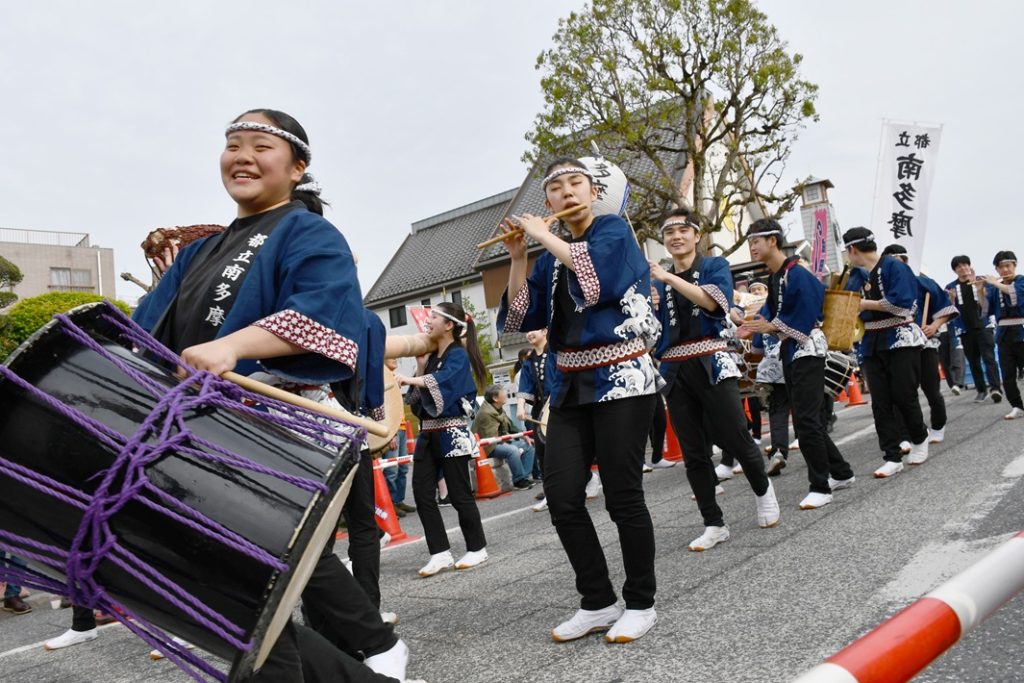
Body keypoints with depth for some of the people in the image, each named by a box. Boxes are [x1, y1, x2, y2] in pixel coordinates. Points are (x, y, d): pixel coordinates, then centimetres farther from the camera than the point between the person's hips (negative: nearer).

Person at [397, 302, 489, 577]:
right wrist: (420, 365, 6)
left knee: (458, 493, 0)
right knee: (421, 493, 1)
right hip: (428, 434, 8)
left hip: (451, 434, -8)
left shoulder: (458, 355, -7)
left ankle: (477, 549, 15)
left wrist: (408, 378, -31)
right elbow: (418, 397, 15)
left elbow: (442, 380, -28)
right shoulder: (432, 357, 16)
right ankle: (440, 553, 7)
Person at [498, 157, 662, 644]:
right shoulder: (551, 257, 14)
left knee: (622, 496, -3)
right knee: (561, 497, -1)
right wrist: (518, 257, 0)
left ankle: (641, 603, 15)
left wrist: (542, 237, -12)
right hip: (571, 387, 6)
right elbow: (519, 320, 7)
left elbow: (596, 277, -23)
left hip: (621, 380, -6)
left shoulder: (614, 230, -1)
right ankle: (598, 602, 15)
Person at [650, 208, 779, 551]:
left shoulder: (715, 266, 6)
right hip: (675, 372, 3)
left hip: (711, 365, -3)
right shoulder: (656, 282, 15)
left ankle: (763, 491, 28)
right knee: (694, 454, 4)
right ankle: (714, 524, 14)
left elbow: (713, 301, -15)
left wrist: (669, 277, -21)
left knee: (736, 440, -4)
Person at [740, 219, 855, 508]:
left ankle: (820, 487, -1)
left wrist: (769, 326, -17)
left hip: (807, 351, -9)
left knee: (806, 420, -10)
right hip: (790, 353, 9)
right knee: (807, 420, 15)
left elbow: (805, 318, -20)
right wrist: (755, 326, -7)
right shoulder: (773, 277, 10)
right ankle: (840, 473, 28)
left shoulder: (797, 274, -16)